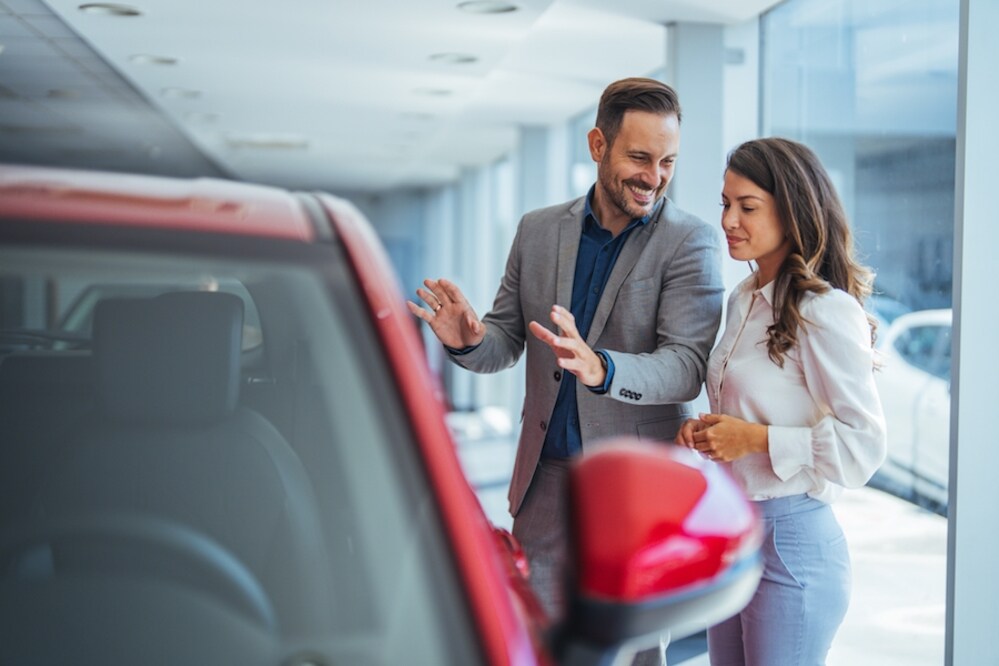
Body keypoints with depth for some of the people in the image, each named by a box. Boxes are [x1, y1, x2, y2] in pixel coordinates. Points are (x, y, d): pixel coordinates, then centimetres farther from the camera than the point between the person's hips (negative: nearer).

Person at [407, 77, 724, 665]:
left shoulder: (691, 242, -8)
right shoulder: (539, 231, 5)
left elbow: (687, 367, -17)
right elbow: (506, 343, 9)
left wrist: (600, 369, -37)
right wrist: (469, 339, -16)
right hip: (545, 478, 4)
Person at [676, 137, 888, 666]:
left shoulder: (825, 312, -17)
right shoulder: (743, 299, 10)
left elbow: (864, 444, -19)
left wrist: (756, 439, -20)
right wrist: (709, 432, 3)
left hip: (790, 540, -8)